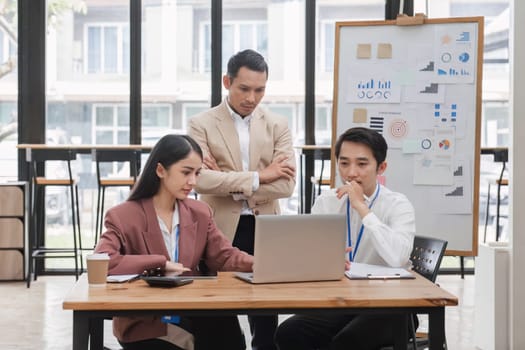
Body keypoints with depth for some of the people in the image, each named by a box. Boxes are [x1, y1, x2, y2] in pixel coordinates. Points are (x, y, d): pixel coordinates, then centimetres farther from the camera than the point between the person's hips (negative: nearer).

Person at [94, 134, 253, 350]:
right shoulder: (124, 217, -9)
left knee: (225, 325, -26)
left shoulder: (199, 213, 9)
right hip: (143, 325, -5)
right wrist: (161, 263, -22)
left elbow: (224, 257, 7)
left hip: (190, 315, 5)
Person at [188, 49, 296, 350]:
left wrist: (227, 182, -11)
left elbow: (286, 184, -6)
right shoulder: (202, 124, -1)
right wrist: (258, 176, -15)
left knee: (266, 319, 9)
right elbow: (200, 179, -15)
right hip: (220, 230, -2)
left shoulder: (278, 125, 6)